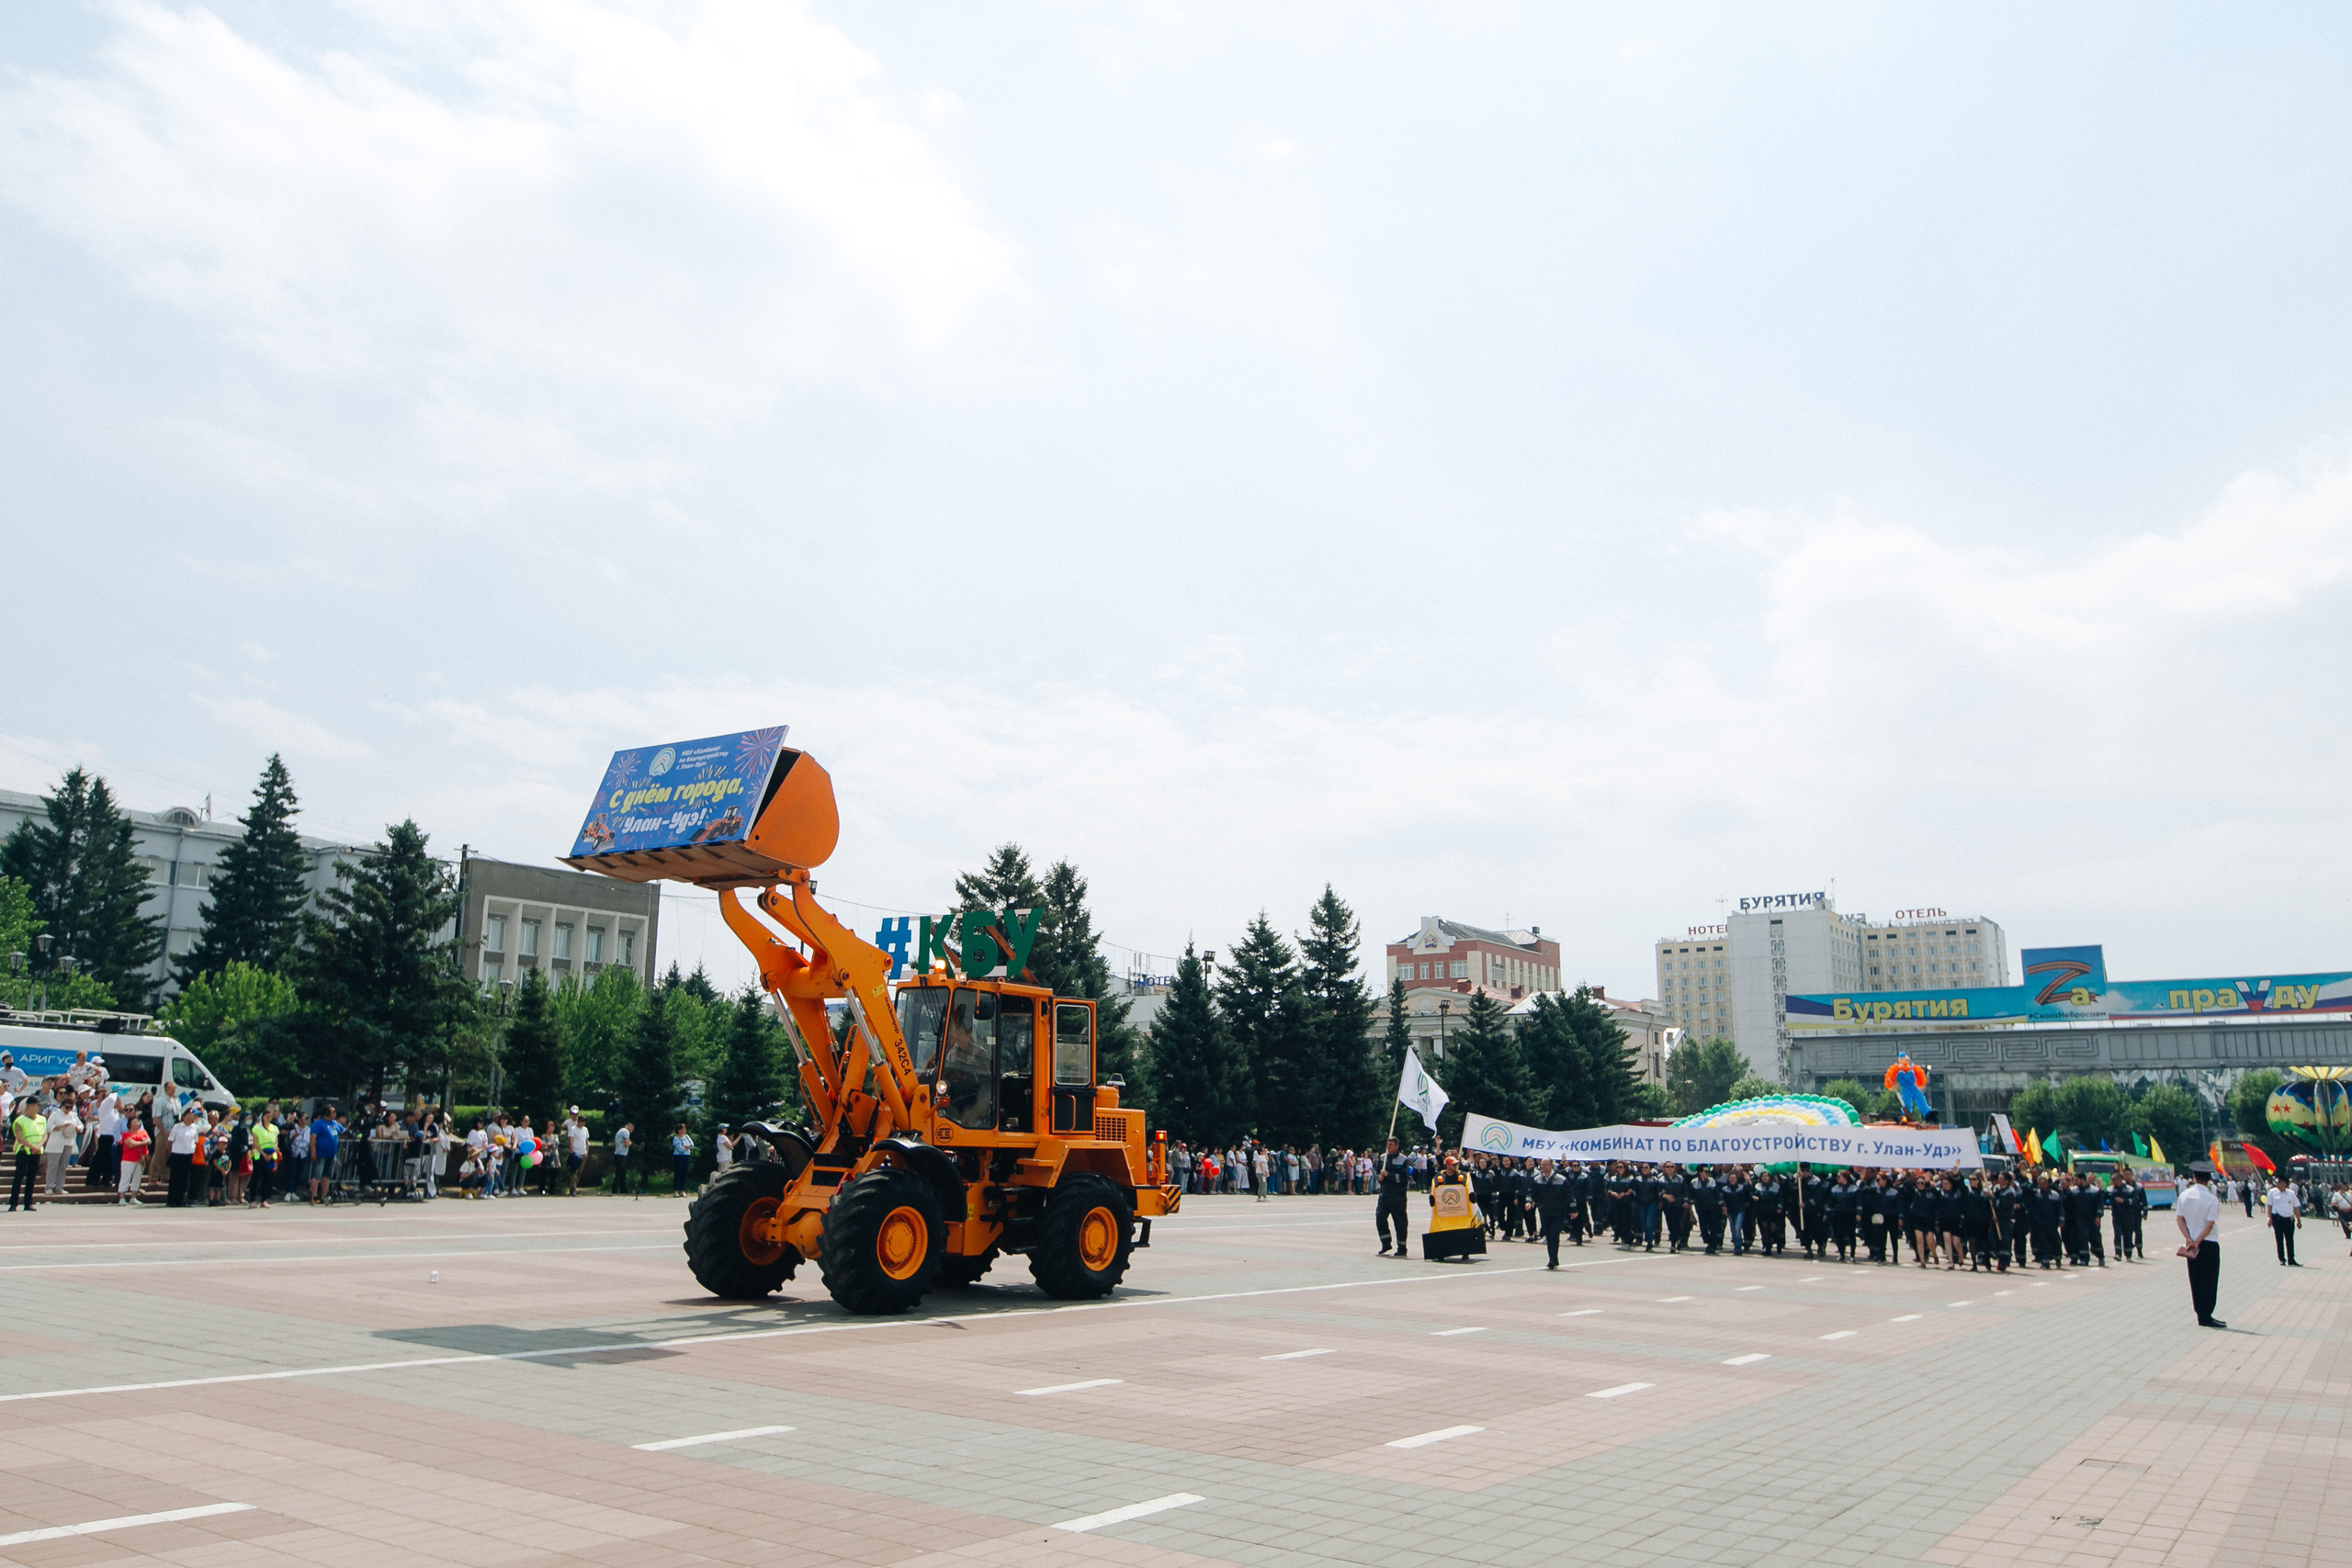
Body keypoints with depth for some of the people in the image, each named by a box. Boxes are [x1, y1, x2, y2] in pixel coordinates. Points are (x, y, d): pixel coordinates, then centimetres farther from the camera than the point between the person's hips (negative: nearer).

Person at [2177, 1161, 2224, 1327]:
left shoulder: (2184, 1195, 1)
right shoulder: (2212, 1199, -13)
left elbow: (2179, 1218, -2)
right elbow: (2210, 1224, -16)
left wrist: (2189, 1239, -5)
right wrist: (2197, 1242, -11)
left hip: (2190, 1243, 5)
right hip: (2208, 1244, -5)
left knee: (2195, 1280, 11)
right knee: (2209, 1280, 1)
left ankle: (2201, 1314, 15)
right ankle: (2206, 1316, 0)